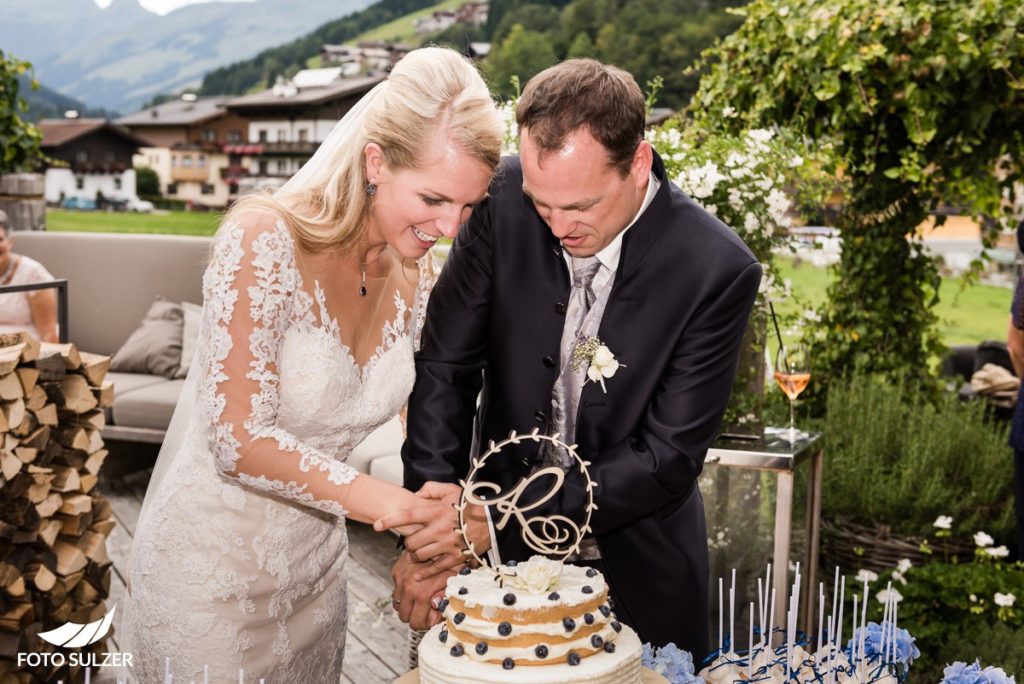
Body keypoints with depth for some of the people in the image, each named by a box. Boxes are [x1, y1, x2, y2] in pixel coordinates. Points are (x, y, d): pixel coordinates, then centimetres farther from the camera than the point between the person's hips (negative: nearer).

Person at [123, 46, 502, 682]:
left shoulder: (414, 271, -3)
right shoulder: (265, 240, -23)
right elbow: (238, 439, -27)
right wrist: (394, 504, -29)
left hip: (315, 559, 6)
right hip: (213, 564, -6)